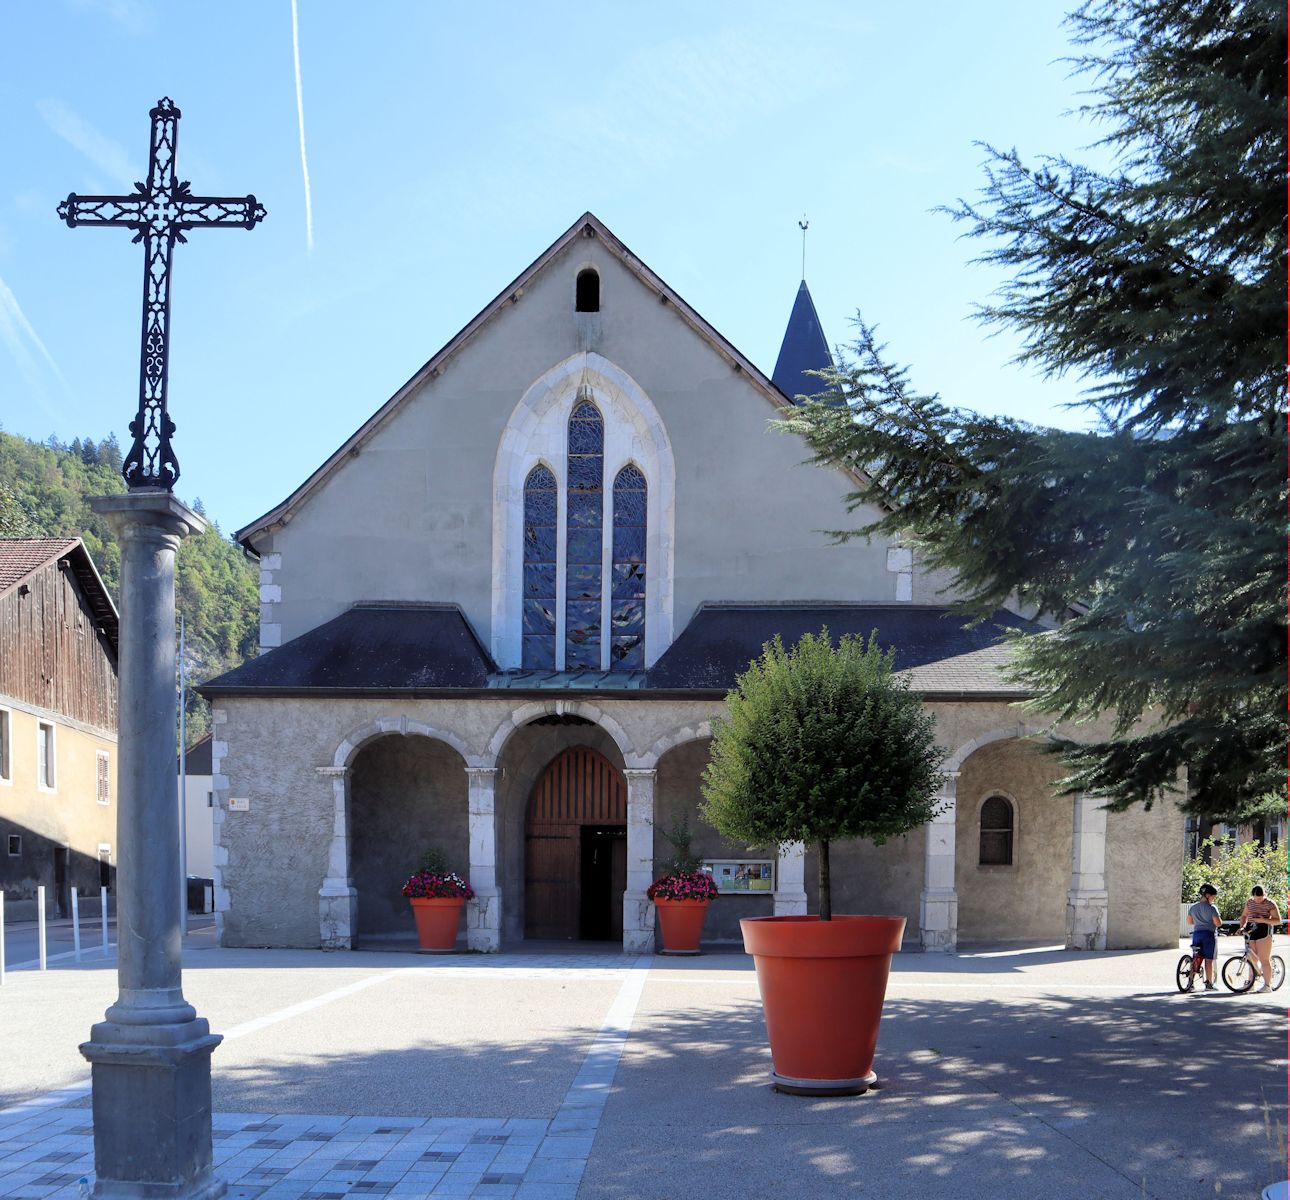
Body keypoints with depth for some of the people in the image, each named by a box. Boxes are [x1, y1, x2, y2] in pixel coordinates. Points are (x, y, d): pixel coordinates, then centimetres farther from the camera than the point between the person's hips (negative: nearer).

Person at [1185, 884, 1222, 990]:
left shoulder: (1193, 907, 9)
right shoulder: (1211, 908, -11)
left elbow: (1189, 921, 14)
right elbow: (1218, 923, -15)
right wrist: (1220, 918, 5)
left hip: (1196, 934, 5)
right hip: (1209, 934, -5)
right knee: (1209, 960, 0)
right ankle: (1209, 984, 3)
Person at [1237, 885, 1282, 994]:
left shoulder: (1270, 904, -5)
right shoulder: (1249, 902, 11)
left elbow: (1278, 920, -8)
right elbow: (1244, 916, 21)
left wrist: (1263, 920, -20)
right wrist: (1242, 926, 4)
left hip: (1263, 932, -6)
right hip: (1251, 931, 6)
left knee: (1264, 960, -6)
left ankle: (1267, 985, 0)